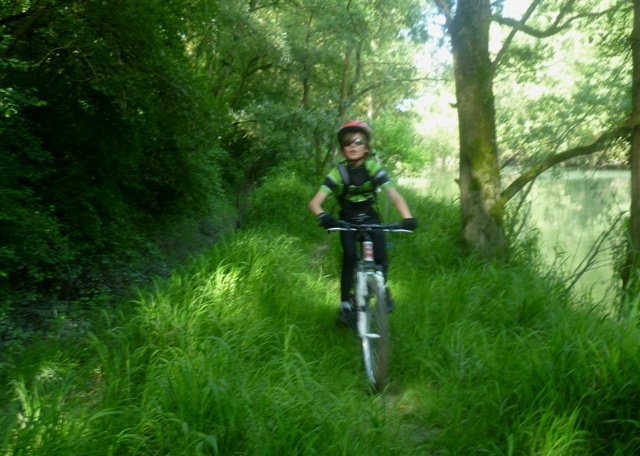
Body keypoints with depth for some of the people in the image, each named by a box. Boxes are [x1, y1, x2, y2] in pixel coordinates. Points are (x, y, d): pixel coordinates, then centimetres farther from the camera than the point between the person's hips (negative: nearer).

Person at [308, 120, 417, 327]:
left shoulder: (374, 168, -21)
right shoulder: (338, 172, -22)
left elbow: (394, 195, -31)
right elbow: (315, 202, -30)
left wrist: (407, 217, -49)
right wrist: (323, 216, -53)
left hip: (370, 218, 1)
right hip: (348, 220, -1)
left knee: (380, 255, -17)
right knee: (350, 257, -23)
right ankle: (345, 303, -9)